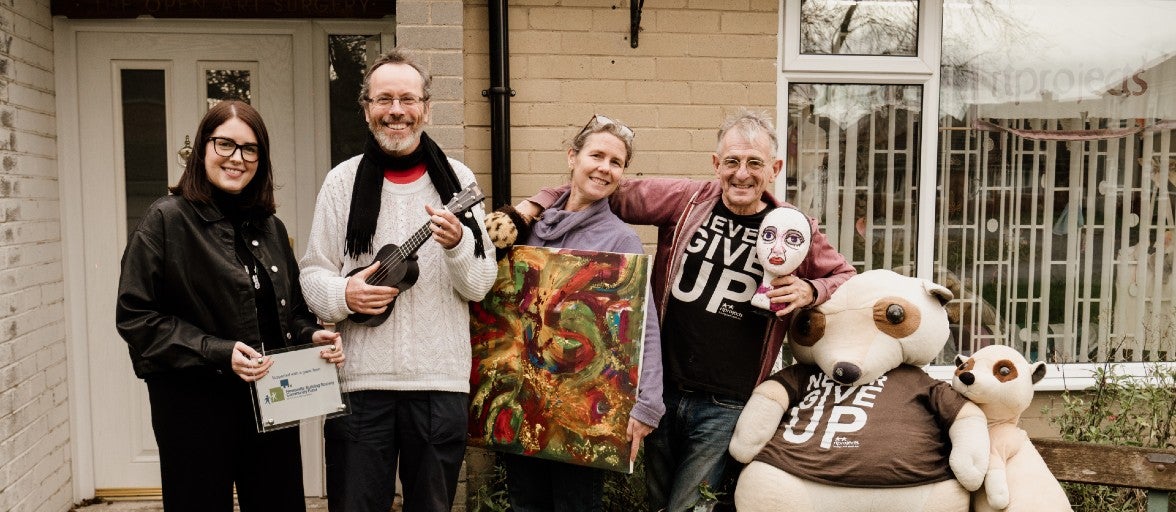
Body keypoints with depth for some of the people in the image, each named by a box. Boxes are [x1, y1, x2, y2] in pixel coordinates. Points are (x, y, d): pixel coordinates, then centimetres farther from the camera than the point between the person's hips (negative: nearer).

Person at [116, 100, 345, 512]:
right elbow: (135, 316, -12)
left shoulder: (270, 228, 10)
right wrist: (216, 352, -21)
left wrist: (311, 336, -3)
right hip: (196, 407, -5)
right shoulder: (166, 221, -7)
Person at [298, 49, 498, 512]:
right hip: (359, 381, 0)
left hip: (441, 382, 1)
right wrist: (343, 294, -15)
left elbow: (480, 286, 1)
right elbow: (312, 273, 5)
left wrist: (457, 244, -18)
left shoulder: (456, 178, 3)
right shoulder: (343, 180, 3)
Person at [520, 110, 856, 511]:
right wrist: (539, 203, -1)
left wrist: (810, 291, -11)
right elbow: (612, 194, 6)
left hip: (726, 407, -2)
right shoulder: (685, 200, -3)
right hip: (663, 392, 3)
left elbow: (845, 277, 10)